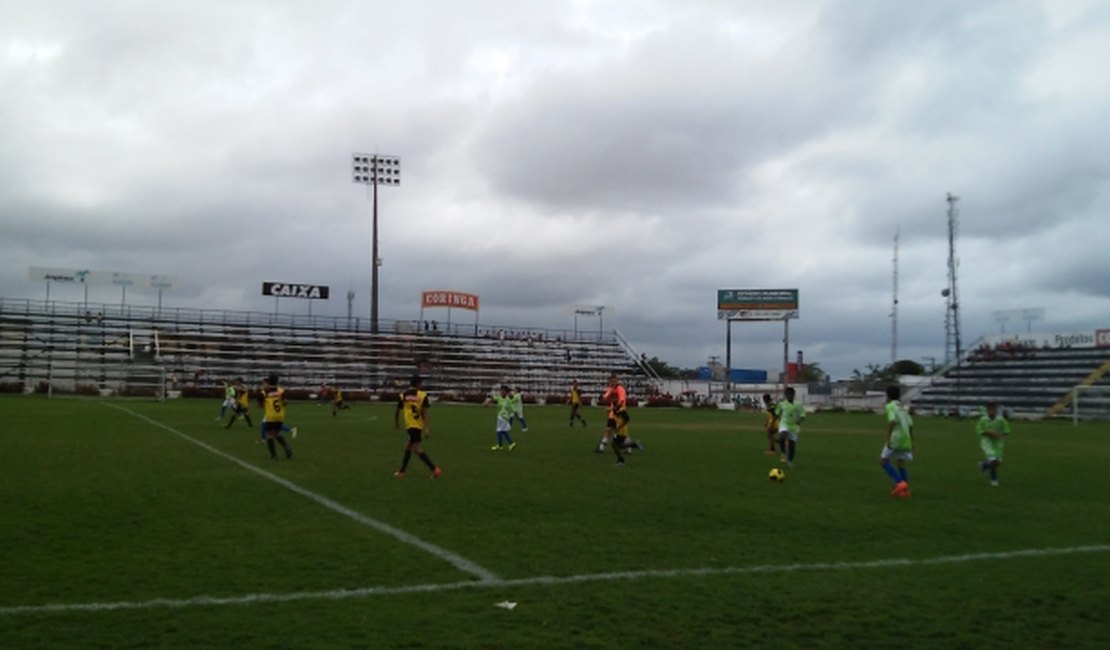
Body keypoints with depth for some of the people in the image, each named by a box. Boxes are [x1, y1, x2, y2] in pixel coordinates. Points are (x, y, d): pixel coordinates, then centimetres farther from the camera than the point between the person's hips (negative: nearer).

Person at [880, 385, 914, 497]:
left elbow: (892, 421, -18)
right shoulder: (903, 407, 20)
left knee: (883, 460, 0)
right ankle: (905, 489, 8)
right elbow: (910, 425, 17)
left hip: (896, 437, -7)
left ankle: (900, 483, -13)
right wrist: (911, 442, 21)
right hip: (906, 438, 7)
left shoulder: (890, 406, -3)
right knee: (900, 463, 14)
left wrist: (888, 438, -19)